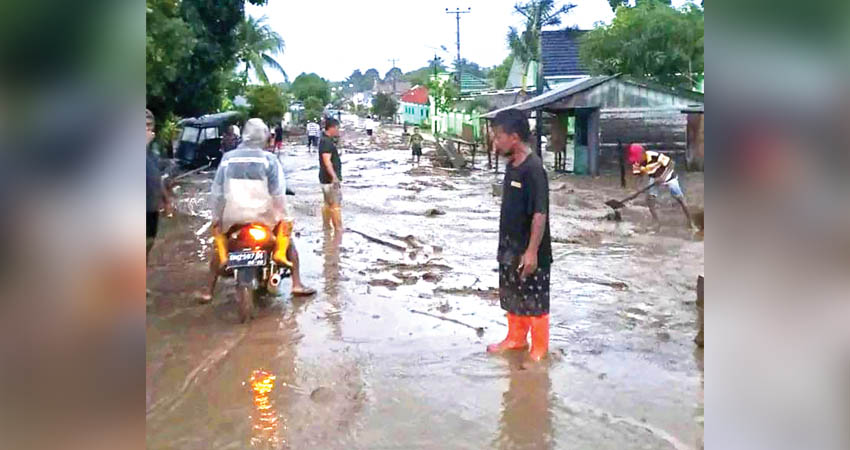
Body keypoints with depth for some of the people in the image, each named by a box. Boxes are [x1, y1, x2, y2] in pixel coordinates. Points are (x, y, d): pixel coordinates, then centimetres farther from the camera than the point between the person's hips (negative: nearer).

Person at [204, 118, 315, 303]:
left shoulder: (228, 158, 1)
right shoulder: (268, 159, -6)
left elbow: (217, 190, 2)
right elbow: (278, 191, -9)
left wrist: (216, 217, 9)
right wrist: (282, 216, -2)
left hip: (233, 215, 2)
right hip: (261, 214, -2)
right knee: (288, 242, 18)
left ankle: (209, 292, 20)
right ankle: (297, 284, 13)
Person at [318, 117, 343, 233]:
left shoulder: (328, 140, 15)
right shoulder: (327, 142, -17)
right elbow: (327, 161, -27)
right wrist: (334, 177, -33)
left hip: (327, 178, 10)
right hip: (331, 179, -10)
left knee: (328, 204, 15)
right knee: (336, 205, -7)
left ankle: (326, 226, 22)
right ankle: (338, 229, -4)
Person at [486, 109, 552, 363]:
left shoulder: (533, 169, -22)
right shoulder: (511, 165, 5)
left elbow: (540, 214, -23)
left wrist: (532, 251, -23)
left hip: (530, 252, -9)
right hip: (510, 249, 9)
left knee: (535, 301, 6)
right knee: (511, 296, 20)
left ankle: (539, 348, 20)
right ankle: (516, 338, 37)